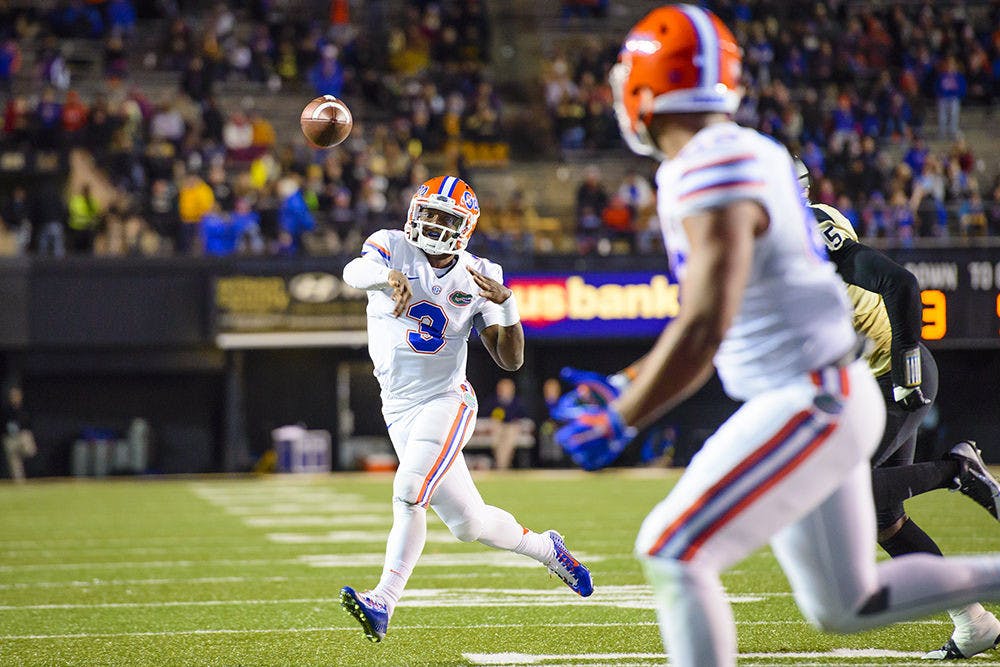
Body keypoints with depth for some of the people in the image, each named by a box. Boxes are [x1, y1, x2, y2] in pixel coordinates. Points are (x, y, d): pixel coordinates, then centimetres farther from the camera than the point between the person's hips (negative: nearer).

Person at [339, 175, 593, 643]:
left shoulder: (476, 278, 0)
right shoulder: (392, 248, -2)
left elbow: (511, 361, -3)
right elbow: (354, 271, -28)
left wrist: (506, 305, -19)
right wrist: (389, 276, -50)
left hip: (447, 399, -2)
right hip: (400, 408, 2)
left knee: (409, 492, -25)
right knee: (468, 523, 6)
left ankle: (383, 602, -24)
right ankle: (544, 548, 31)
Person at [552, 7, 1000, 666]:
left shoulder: (711, 176, -19)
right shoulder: (751, 155, 11)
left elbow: (704, 330, -25)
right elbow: (713, 321, 20)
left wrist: (619, 421, -17)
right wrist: (627, 387, 20)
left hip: (810, 405, -10)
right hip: (817, 399, 10)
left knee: (673, 555, -12)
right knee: (842, 608, 17)